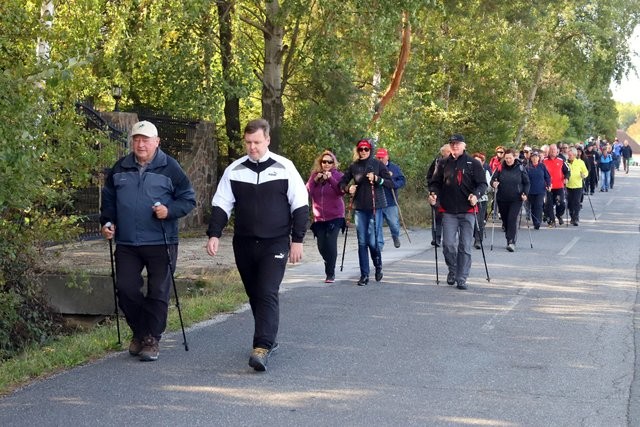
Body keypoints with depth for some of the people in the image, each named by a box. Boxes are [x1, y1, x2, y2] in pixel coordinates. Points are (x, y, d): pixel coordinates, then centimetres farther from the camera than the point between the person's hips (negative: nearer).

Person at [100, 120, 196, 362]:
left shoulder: (169, 168, -3)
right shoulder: (120, 169, 9)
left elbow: (188, 199, 0)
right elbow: (108, 198, 21)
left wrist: (169, 211, -17)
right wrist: (107, 222, 6)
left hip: (161, 243, -3)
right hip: (126, 243, 3)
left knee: (158, 292, 0)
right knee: (126, 289, 1)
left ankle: (152, 338, 12)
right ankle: (139, 332, 22)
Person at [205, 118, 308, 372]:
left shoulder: (284, 168, -2)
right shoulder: (234, 170, 5)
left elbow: (300, 205, 1)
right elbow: (221, 205, 7)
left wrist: (297, 239, -3)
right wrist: (214, 234, -5)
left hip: (275, 244, -4)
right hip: (244, 244, 4)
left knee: (268, 294, -15)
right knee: (254, 296, 11)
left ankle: (262, 349, -22)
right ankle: (269, 340, 27)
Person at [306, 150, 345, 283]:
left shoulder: (337, 175, 1)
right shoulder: (315, 174, 8)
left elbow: (341, 191, -14)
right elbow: (307, 191, 0)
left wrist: (330, 178, -23)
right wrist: (315, 180, -14)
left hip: (335, 216, -3)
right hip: (319, 217, 3)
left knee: (331, 243, -14)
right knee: (321, 246, 4)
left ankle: (330, 273, -6)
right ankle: (329, 265, 30)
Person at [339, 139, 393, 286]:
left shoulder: (377, 164, 0)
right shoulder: (354, 166, 7)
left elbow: (391, 183, -1)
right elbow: (342, 182, 16)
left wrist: (377, 179, -16)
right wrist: (348, 188, -4)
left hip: (375, 206, -3)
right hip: (360, 208, 3)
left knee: (372, 241, -7)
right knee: (362, 242, 2)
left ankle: (378, 266, 21)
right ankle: (364, 275, 7)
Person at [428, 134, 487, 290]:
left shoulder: (473, 164, 3)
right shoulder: (443, 164, 11)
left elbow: (482, 183, 2)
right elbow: (435, 182, 16)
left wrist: (476, 194, -17)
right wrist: (433, 193, -5)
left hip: (468, 210, -2)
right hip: (449, 211, 2)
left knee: (465, 246, 0)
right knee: (448, 243, -4)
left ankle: (462, 278, 6)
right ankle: (452, 270, 20)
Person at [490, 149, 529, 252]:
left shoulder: (520, 168, 0)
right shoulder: (501, 168, 2)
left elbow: (526, 182, 6)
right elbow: (493, 179, 2)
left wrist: (525, 193, -8)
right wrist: (493, 183, -22)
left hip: (516, 199, -3)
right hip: (502, 199, 3)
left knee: (512, 219, -14)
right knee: (505, 220, 9)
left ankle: (511, 242, -18)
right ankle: (508, 239, 25)